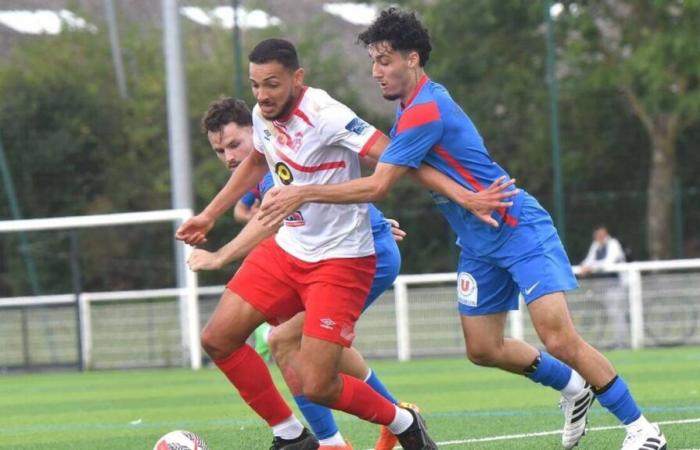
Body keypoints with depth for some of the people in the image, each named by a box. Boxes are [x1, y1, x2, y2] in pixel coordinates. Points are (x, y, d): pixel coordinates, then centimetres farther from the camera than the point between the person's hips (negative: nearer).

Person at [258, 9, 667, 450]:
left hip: (519, 231, -10)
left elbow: (377, 186, -26)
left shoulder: (425, 111, -22)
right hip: (480, 245, 10)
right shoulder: (413, 106, 9)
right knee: (483, 349, 7)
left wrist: (304, 194, -24)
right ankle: (573, 387, 28)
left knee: (559, 339, -17)